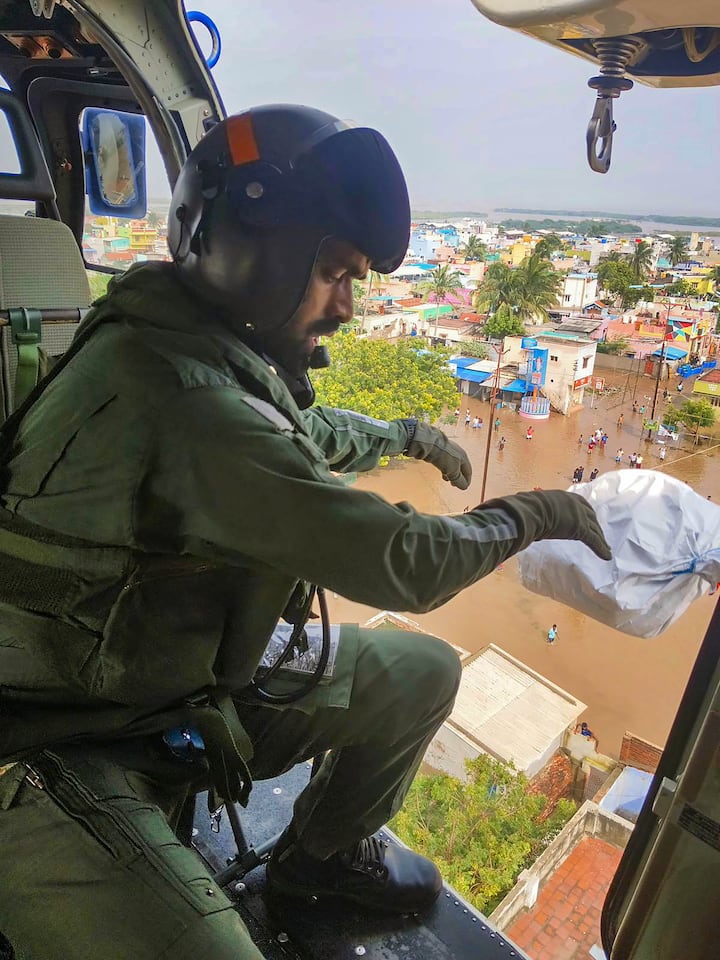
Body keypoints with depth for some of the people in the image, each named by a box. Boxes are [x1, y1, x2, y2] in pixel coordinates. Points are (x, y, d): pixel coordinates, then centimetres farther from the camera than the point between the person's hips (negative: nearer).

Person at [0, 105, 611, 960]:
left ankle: (324, 854, 31)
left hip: (198, 675, 8)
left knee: (426, 671, 8)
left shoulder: (216, 352, -1)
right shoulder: (178, 391, -31)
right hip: (72, 741, -8)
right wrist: (532, 514, -10)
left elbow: (308, 431, 22)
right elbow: (396, 563, -27)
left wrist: (405, 434, 33)